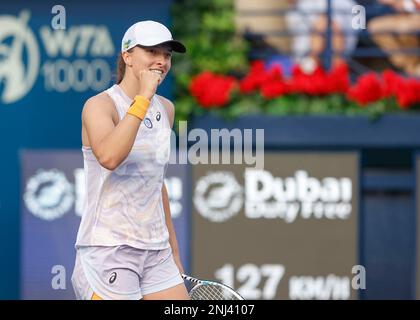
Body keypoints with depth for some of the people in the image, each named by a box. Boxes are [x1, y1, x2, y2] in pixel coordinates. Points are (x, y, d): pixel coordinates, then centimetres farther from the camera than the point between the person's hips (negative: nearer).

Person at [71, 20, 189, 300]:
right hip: (109, 251, -7)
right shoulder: (100, 105, -8)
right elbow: (109, 157, -30)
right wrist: (143, 97, -25)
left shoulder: (166, 109, 12)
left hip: (157, 254, 7)